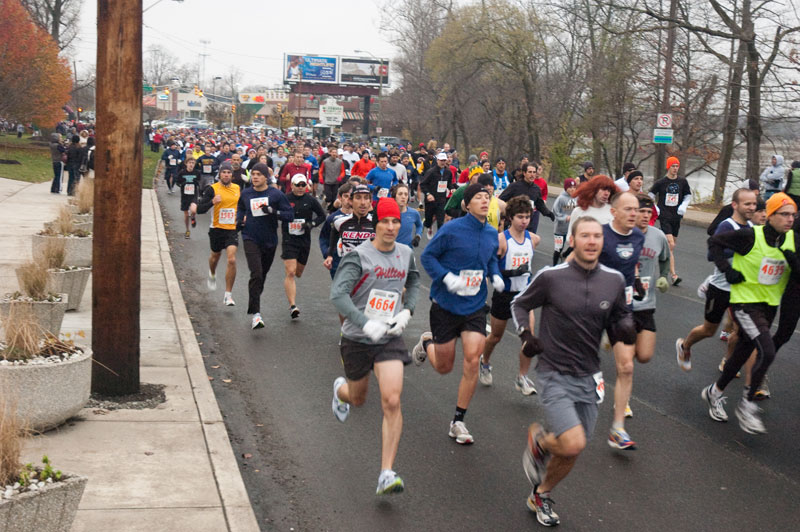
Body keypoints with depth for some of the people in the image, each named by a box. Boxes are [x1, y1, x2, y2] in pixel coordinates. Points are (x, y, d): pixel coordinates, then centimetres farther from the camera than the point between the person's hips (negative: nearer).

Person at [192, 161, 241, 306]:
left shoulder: (237, 189, 4)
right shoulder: (212, 189, -8)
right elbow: (200, 209, -13)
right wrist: (212, 202, -27)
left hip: (232, 229, 1)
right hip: (217, 229, -1)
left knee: (232, 260, -15)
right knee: (215, 257, 20)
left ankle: (228, 295, -8)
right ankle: (212, 275, 57)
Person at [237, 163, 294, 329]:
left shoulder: (276, 194, -5)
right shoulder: (246, 194, 2)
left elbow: (290, 214, -7)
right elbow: (240, 209, 22)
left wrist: (274, 212, -22)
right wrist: (239, 220, 3)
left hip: (270, 241, 1)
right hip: (251, 239, -1)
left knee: (262, 274, 17)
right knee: (256, 274, -16)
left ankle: (252, 306, 40)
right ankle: (256, 314, -16)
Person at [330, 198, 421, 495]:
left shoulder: (406, 254, 2)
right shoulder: (359, 256, -14)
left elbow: (413, 284, 22)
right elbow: (338, 294, -24)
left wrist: (407, 311, 4)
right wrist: (366, 323, -34)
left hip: (390, 339, 2)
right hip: (357, 339, -2)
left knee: (391, 401, -15)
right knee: (357, 399, 18)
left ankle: (387, 475, -10)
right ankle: (340, 390, 59)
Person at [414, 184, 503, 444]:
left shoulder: (491, 234, 3)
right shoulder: (452, 229, -14)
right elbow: (427, 256, -8)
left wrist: (496, 276, 1)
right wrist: (447, 277, -23)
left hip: (474, 307, 3)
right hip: (445, 305, -3)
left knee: (472, 360, -11)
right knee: (444, 367, 7)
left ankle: (458, 422, 4)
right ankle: (427, 343, 45)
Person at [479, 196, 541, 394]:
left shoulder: (533, 239, 0)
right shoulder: (501, 240, -15)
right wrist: (511, 273, -26)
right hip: (503, 294, -3)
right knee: (496, 336, 14)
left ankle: (522, 378, 2)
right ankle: (484, 362, 43)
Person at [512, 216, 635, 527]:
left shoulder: (614, 280, 0)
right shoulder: (551, 277, -10)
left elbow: (621, 314, 15)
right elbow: (519, 304, 5)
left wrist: (625, 328, -8)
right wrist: (525, 335, -9)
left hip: (588, 378, 5)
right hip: (554, 376, -4)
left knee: (572, 453, 11)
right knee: (574, 443, -21)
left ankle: (541, 497, 39)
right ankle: (539, 439, 15)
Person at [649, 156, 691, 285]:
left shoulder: (682, 182, 5)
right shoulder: (660, 182, -4)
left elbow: (688, 196, 18)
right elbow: (650, 196, 6)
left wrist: (683, 206, 1)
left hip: (676, 217, 4)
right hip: (664, 217, -4)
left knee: (672, 245, 10)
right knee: (671, 245, -15)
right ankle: (673, 275, -18)